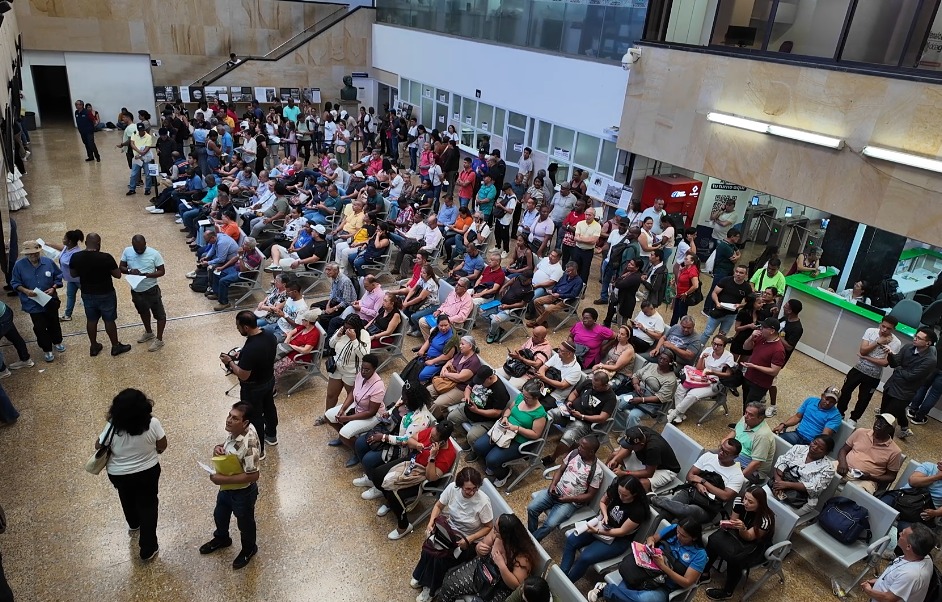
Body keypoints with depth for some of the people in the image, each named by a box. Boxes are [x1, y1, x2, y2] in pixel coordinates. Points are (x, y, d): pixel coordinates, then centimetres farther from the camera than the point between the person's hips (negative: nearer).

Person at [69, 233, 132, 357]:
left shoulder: (76, 257, -9)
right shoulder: (106, 257, -23)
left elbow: (73, 274, 6)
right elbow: (118, 274, -15)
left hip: (87, 294, 4)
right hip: (105, 294, -4)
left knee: (91, 320, 18)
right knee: (109, 320, 10)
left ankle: (94, 347, 30)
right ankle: (116, 346, 23)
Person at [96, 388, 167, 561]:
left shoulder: (113, 427, -26)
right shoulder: (152, 424, -25)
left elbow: (98, 446, -8)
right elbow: (162, 446, -11)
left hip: (119, 474, 1)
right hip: (148, 472, -1)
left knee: (128, 500, 30)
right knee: (148, 506, 17)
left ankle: (134, 525, 58)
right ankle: (148, 549, 22)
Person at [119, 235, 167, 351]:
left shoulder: (154, 254, -18)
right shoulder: (127, 251, -7)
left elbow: (162, 271, -14)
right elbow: (121, 267, 0)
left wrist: (147, 275, -29)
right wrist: (130, 271, -22)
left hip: (151, 290, -5)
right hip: (136, 290, 5)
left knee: (159, 314, 3)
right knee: (143, 312, 25)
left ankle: (159, 339, 18)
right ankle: (149, 333, 46)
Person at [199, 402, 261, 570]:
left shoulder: (249, 445, -39)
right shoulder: (235, 430, -14)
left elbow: (252, 476, -34)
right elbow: (228, 445, 7)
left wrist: (223, 479, -29)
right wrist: (219, 447, -16)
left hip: (243, 492, -8)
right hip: (227, 487, 8)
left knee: (245, 522, 21)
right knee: (219, 515, 32)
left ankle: (249, 549, 49)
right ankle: (222, 539, 61)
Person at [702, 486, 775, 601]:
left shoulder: (765, 519, -31)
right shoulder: (740, 502, -19)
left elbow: (748, 537, -23)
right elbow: (732, 522, -4)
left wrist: (742, 528, -45)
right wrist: (725, 524, -26)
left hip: (756, 546, -5)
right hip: (739, 533, 5)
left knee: (734, 558, -30)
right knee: (714, 539, -20)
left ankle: (727, 592, -4)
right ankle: (705, 573, -1)